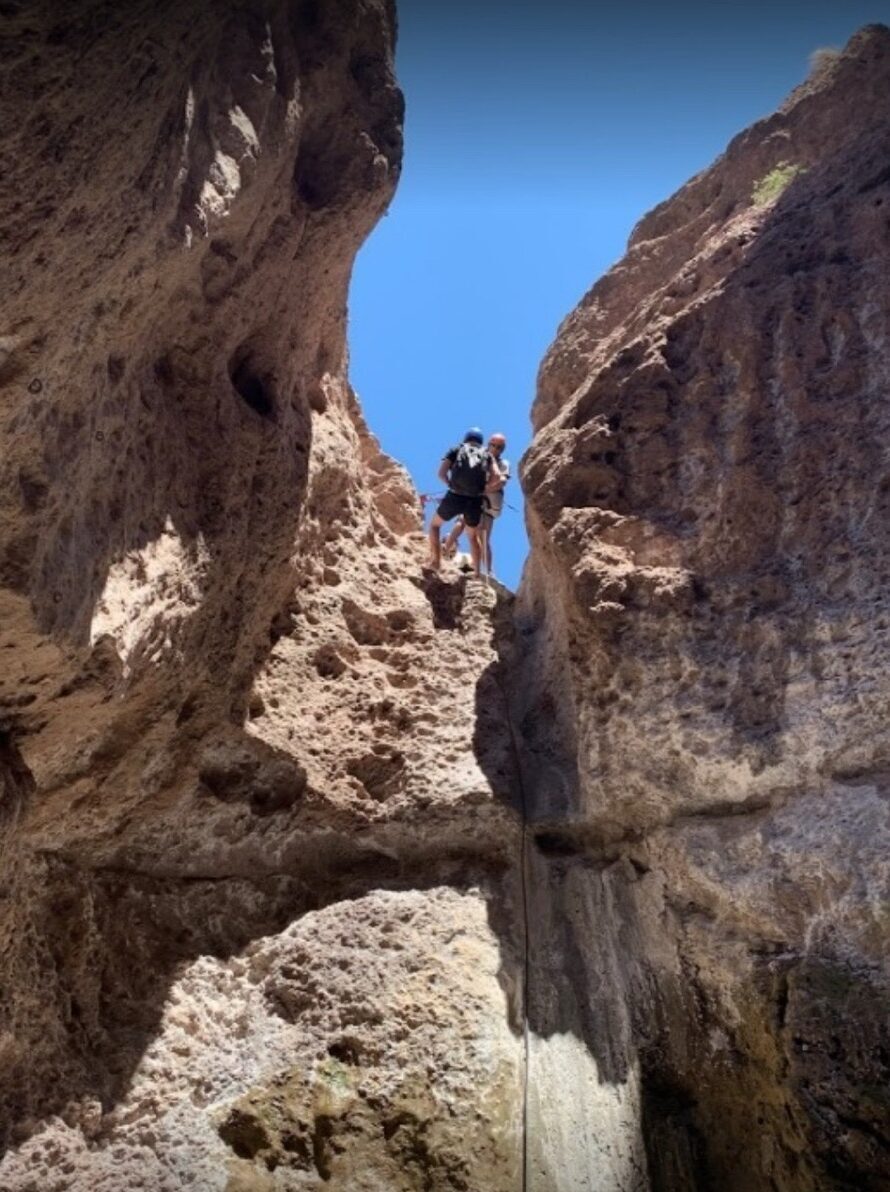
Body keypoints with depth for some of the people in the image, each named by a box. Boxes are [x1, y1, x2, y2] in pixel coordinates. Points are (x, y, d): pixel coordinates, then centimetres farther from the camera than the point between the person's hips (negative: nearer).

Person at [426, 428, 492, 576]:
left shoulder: (455, 451, 14)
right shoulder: (486, 455, 17)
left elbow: (441, 473, 0)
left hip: (455, 497, -2)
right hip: (475, 501, 2)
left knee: (435, 524, 23)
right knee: (473, 536, 24)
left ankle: (435, 561, 12)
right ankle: (477, 572, 18)